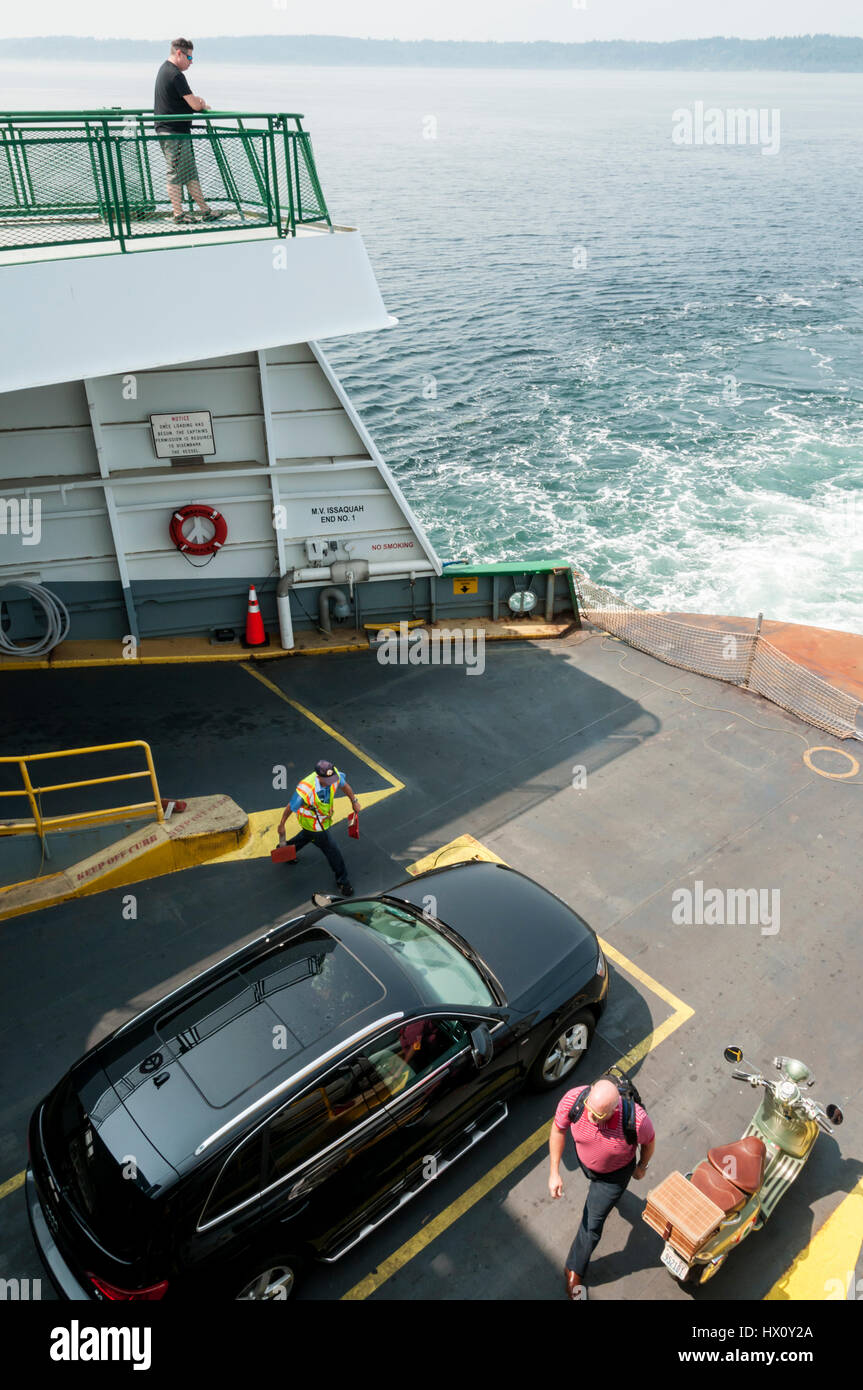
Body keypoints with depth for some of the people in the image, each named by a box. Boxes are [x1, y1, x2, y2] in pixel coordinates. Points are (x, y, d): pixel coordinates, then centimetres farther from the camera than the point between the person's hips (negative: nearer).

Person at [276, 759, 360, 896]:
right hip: (313, 824, -7)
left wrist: (354, 801, 10)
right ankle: (341, 881, 33)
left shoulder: (334, 774, -29)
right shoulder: (305, 791, -43)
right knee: (332, 851, 7)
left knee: (307, 836, 36)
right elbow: (290, 807, -24)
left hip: (324, 818, 7)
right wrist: (282, 825, -10)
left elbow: (343, 785, -3)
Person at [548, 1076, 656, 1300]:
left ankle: (574, 1273, 34)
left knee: (592, 1223, 8)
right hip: (585, 1161, 3)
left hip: (616, 1171, -3)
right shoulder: (573, 1099, -40)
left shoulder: (636, 1120, -44)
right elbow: (558, 1129, -19)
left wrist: (642, 1167, 1)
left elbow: (649, 1140, -18)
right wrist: (554, 1172, -18)